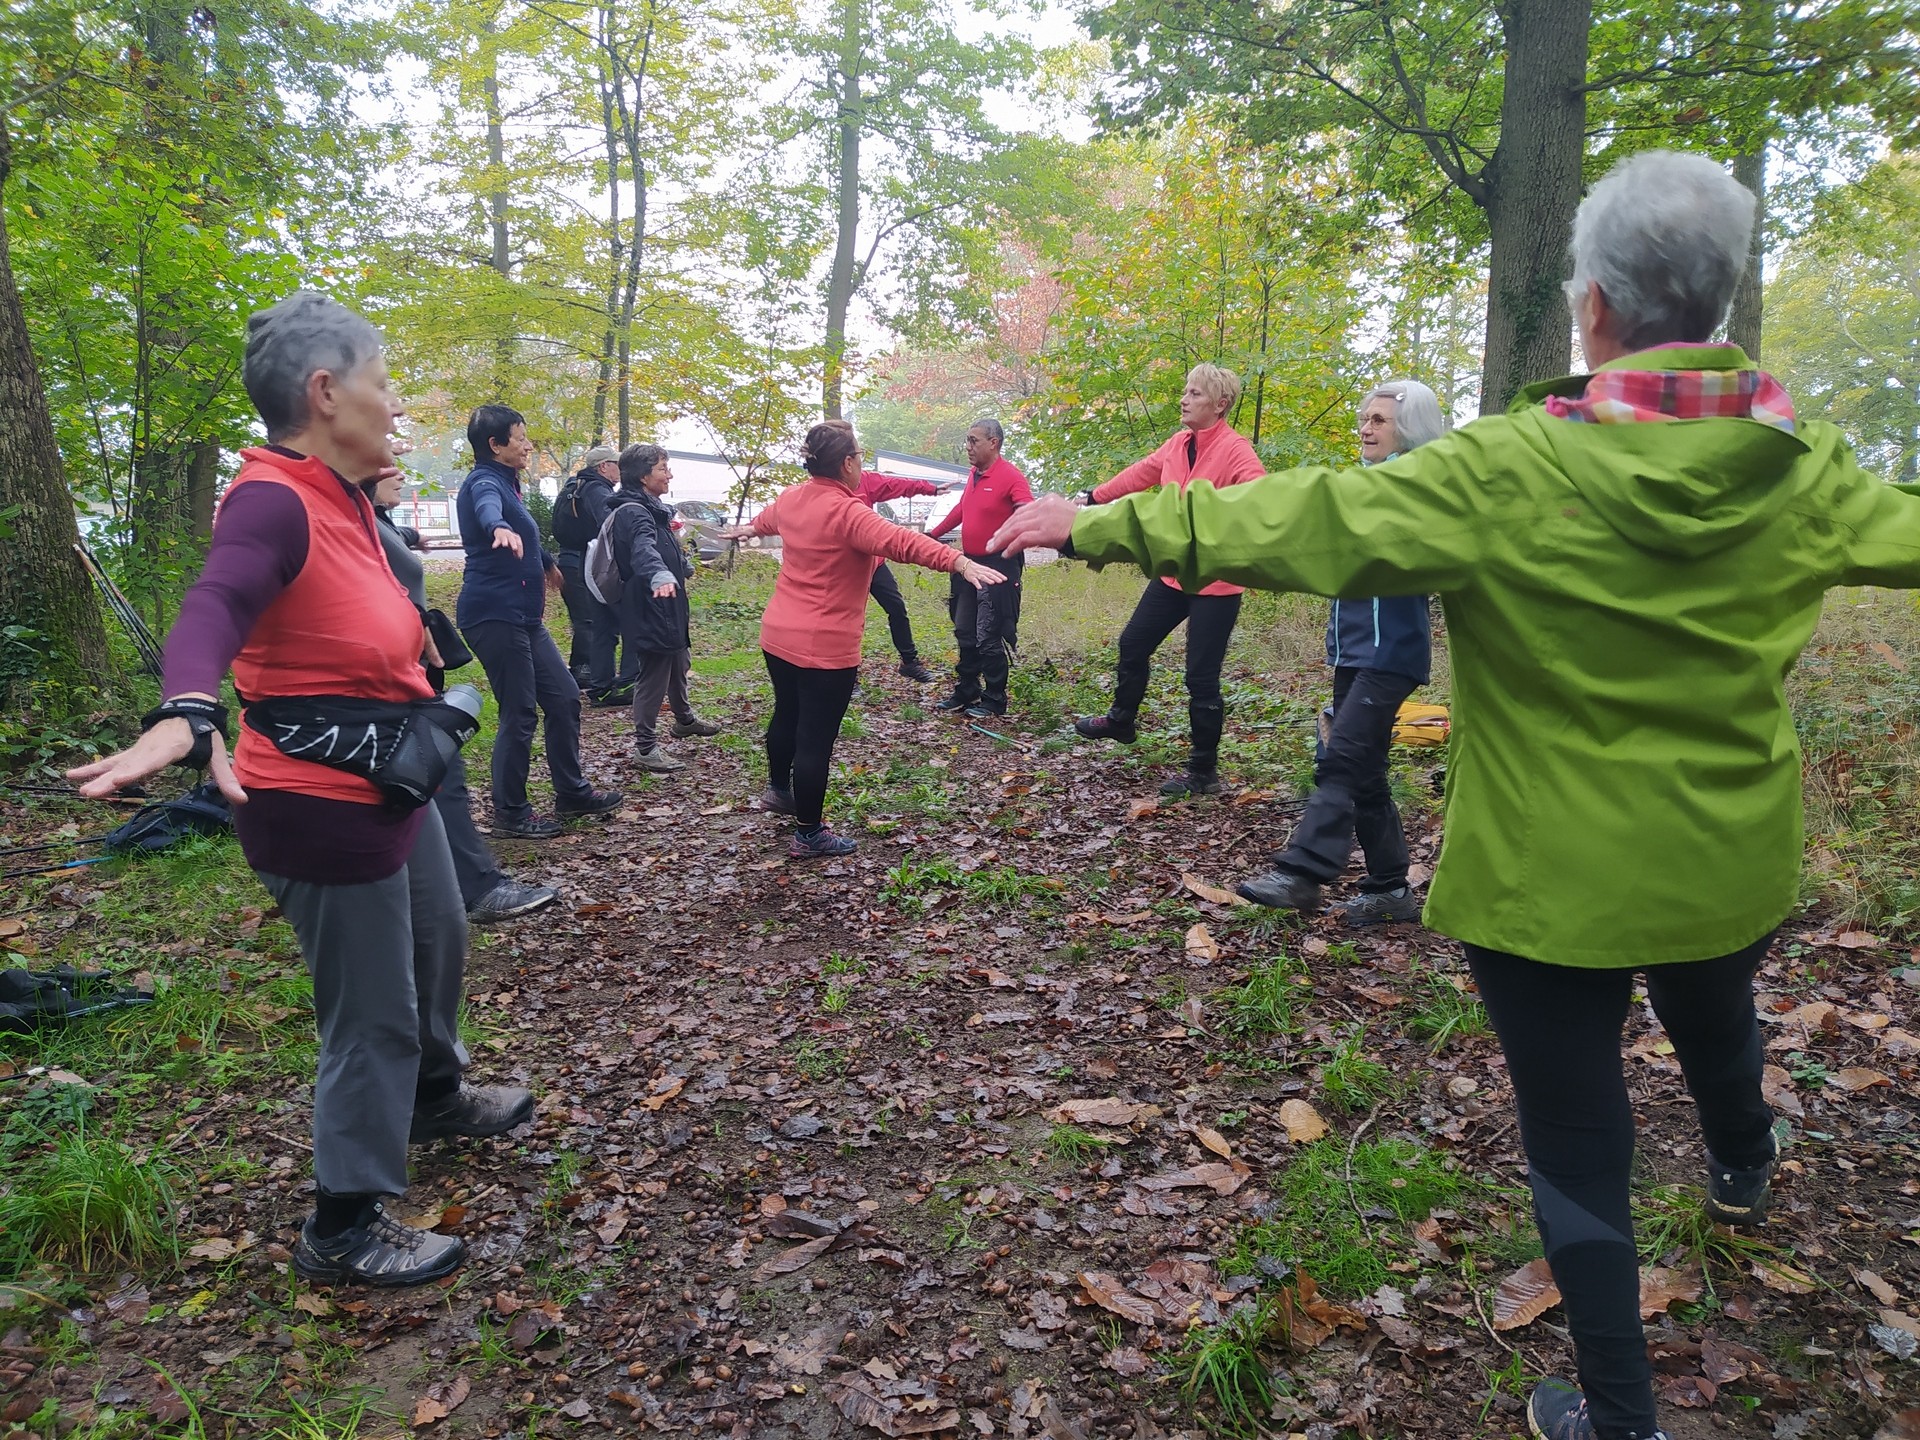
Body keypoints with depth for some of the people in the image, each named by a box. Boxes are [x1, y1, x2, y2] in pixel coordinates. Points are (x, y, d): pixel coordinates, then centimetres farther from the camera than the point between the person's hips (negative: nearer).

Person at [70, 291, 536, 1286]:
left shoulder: (342, 498, 3)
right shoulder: (273, 501, -23)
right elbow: (215, 607, -43)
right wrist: (187, 714, -61)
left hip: (391, 788, 10)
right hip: (325, 811, -10)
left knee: (437, 943, 28)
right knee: (373, 1018, 4)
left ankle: (434, 1098, 55)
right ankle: (343, 1228, 24)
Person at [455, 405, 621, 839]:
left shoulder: (505, 481, 17)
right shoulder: (484, 482, -12)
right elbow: (487, 508, -39)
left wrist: (547, 564, 57)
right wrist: (500, 528, -62)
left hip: (523, 616, 10)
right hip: (494, 615, -10)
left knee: (564, 697, 11)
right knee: (519, 714, -5)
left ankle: (571, 794, 22)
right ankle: (510, 814, 7)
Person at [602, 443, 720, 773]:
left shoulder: (653, 508, 12)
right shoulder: (633, 513, -21)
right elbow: (644, 548, -43)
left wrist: (684, 567, 49)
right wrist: (659, 575, -62)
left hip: (668, 608, 11)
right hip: (648, 611, -11)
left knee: (679, 664, 25)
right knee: (653, 674, -4)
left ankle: (684, 719, 46)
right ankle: (646, 746, 6)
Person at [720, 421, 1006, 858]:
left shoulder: (791, 499, 6)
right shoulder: (846, 513, -21)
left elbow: (768, 517, 31)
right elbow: (900, 541, -36)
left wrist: (748, 529, 54)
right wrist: (961, 563, -45)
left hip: (777, 635, 9)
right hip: (825, 648, -9)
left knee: (787, 714, 29)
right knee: (815, 738, 1)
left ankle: (778, 789, 51)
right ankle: (809, 835, 12)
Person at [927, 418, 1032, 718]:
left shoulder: (1010, 476, -16)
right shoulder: (974, 474, 9)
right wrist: (933, 535, 29)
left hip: (997, 567, -8)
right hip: (970, 564, 8)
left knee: (989, 638, -3)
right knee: (965, 633, 16)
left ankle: (994, 701, 11)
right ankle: (966, 692, 29)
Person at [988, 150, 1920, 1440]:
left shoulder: (1509, 474, -23)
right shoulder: (1800, 466, -7)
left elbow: (1293, 523, -24)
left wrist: (1098, 524, -15)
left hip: (1551, 883, -5)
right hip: (1731, 867, 6)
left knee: (1579, 1143, 12)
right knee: (1718, 1022, 36)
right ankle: (1743, 1175, 69)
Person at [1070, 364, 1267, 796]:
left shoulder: (1235, 449, -17)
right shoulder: (1178, 444, 5)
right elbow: (1140, 474, 21)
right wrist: (1093, 497, 33)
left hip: (1216, 580, -7)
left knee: (1201, 677, -2)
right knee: (1133, 643, 21)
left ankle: (1203, 773, 14)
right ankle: (1121, 720, 47)